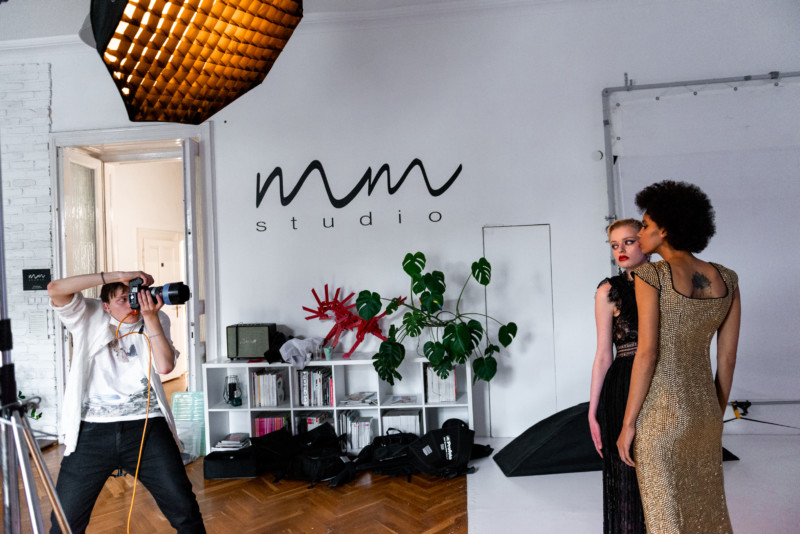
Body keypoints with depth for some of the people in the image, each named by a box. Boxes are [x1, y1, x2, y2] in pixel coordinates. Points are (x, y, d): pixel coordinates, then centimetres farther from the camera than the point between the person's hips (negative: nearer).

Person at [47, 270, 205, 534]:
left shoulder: (156, 320, 8)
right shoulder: (88, 316, 6)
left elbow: (165, 366, -6)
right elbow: (55, 289, -13)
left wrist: (151, 317, -12)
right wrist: (118, 275, -17)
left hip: (146, 425, 1)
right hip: (92, 430, 0)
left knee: (184, 510, -3)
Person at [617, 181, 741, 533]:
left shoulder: (651, 275, -14)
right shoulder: (726, 279, 4)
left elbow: (647, 353, -19)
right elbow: (727, 357, 7)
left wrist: (627, 424, -11)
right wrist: (716, 417, 19)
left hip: (660, 414, -6)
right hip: (704, 410, 6)